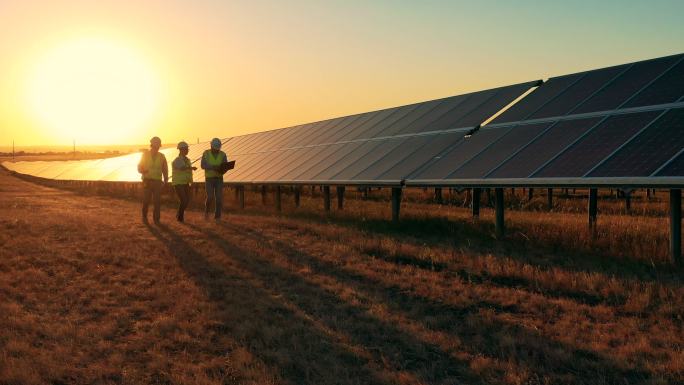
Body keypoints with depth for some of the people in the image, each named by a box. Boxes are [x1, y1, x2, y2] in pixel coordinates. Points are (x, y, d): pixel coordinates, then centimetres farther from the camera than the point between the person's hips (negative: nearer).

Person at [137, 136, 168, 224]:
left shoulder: (161, 156, 5)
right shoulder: (145, 155, 3)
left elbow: (165, 170, 10)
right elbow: (139, 167, 6)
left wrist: (166, 180, 1)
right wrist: (143, 171, -17)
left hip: (157, 182, 1)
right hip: (147, 181, -1)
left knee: (157, 201, -3)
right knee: (146, 200, -2)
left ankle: (156, 219, 8)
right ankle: (144, 217, 17)